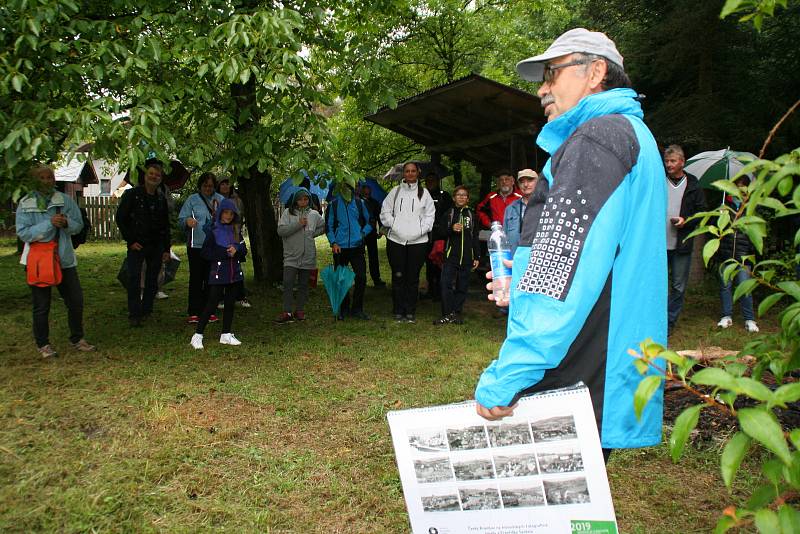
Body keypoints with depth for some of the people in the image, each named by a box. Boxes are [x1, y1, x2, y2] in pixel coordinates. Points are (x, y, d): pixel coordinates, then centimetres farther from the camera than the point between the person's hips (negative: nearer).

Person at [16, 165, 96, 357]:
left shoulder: (65, 200, 3)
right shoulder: (26, 204, -4)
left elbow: (78, 225, 4)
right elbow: (23, 233, -13)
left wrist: (66, 223, -18)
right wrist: (49, 223, -23)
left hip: (64, 259, 3)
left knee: (76, 301, 6)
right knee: (41, 306, 7)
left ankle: (77, 339, 24)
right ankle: (42, 344, 21)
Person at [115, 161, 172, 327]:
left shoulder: (161, 199, 11)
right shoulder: (132, 194, -2)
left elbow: (166, 226, 15)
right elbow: (121, 218, -3)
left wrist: (166, 249, 11)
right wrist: (130, 241, -9)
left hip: (156, 245, 4)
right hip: (137, 245, -4)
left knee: (152, 280, 7)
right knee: (134, 279, -8)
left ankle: (146, 311, 17)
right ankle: (134, 314, -2)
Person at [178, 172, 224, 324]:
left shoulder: (221, 200, 9)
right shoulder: (192, 199, 4)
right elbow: (181, 220, 0)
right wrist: (187, 221, -21)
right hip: (196, 245, -2)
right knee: (196, 278, 0)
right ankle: (194, 312, 5)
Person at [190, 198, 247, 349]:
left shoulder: (236, 230, 11)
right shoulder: (213, 230, -4)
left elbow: (244, 250, 10)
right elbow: (205, 252, -10)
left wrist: (236, 249, -12)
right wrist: (225, 253, -16)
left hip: (234, 272, 5)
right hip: (218, 273, -5)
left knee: (230, 303, 9)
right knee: (212, 304, -6)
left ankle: (226, 335, 19)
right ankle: (197, 335, 1)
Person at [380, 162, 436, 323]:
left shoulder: (424, 193, 10)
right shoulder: (395, 191, 9)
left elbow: (430, 214, 8)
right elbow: (385, 211, 10)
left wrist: (421, 229, -5)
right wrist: (393, 225, -3)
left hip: (418, 241, 0)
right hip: (396, 240, 0)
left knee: (413, 278, 2)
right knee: (398, 276, 1)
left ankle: (411, 312, 12)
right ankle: (398, 311, 11)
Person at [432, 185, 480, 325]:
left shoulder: (472, 215, 12)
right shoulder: (448, 214, 7)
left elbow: (475, 238, 13)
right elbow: (438, 233, 3)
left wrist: (476, 257, 8)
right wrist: (451, 229, -14)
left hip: (466, 257, 2)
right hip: (450, 255, -2)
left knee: (462, 286, 6)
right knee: (446, 284, -11)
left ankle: (457, 313, 15)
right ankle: (448, 314, -5)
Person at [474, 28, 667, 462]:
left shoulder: (597, 137, -12)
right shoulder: (630, 134, 22)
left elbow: (566, 267, -23)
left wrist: (504, 379, -23)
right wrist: (522, 283, 17)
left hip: (576, 386, -10)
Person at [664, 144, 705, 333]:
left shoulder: (693, 186, 4)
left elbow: (702, 212, 8)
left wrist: (686, 221, -9)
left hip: (682, 245, 1)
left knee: (678, 287, 6)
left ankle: (669, 322, 18)